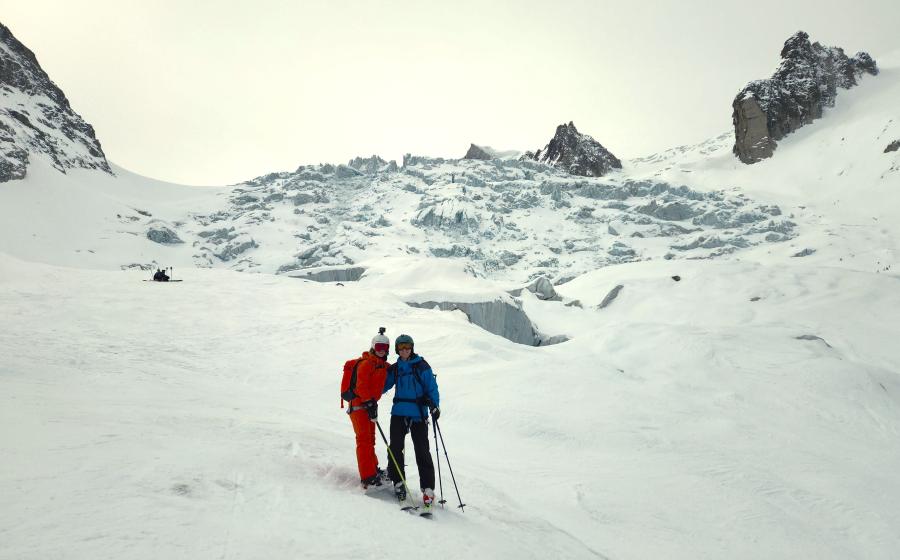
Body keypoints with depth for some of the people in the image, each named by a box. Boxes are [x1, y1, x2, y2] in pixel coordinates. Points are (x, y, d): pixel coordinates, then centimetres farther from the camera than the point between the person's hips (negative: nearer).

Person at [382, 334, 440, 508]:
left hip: (418, 414, -4)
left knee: (422, 451, -4)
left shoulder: (421, 366, -1)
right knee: (395, 448, 0)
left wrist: (434, 406, -16)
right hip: (399, 413, 4)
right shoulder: (395, 368, 12)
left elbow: (431, 386, -4)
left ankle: (428, 488, 3)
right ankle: (398, 482, 17)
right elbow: (383, 385, 20)